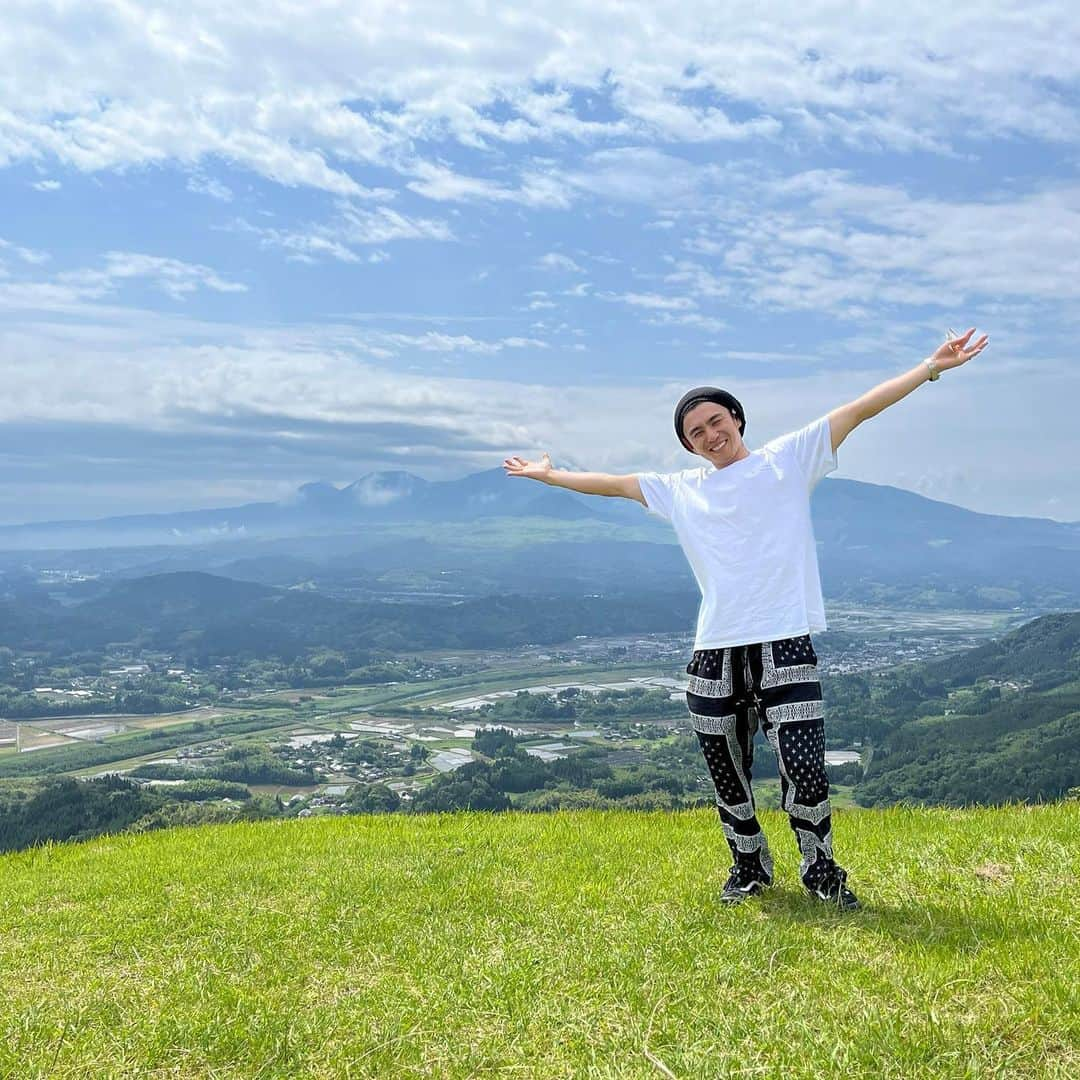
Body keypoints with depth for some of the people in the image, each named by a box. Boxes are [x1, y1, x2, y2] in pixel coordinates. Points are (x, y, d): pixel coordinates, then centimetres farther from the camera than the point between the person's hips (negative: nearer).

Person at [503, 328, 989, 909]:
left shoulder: (788, 458, 7)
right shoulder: (681, 490, 15)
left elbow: (860, 408, 4)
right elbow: (613, 483, 25)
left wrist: (932, 366, 1)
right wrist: (548, 474, 32)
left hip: (786, 645, -3)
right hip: (714, 654, 4)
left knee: (803, 770, -9)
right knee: (727, 775, 10)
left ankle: (821, 871, 16)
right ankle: (749, 866, 33)